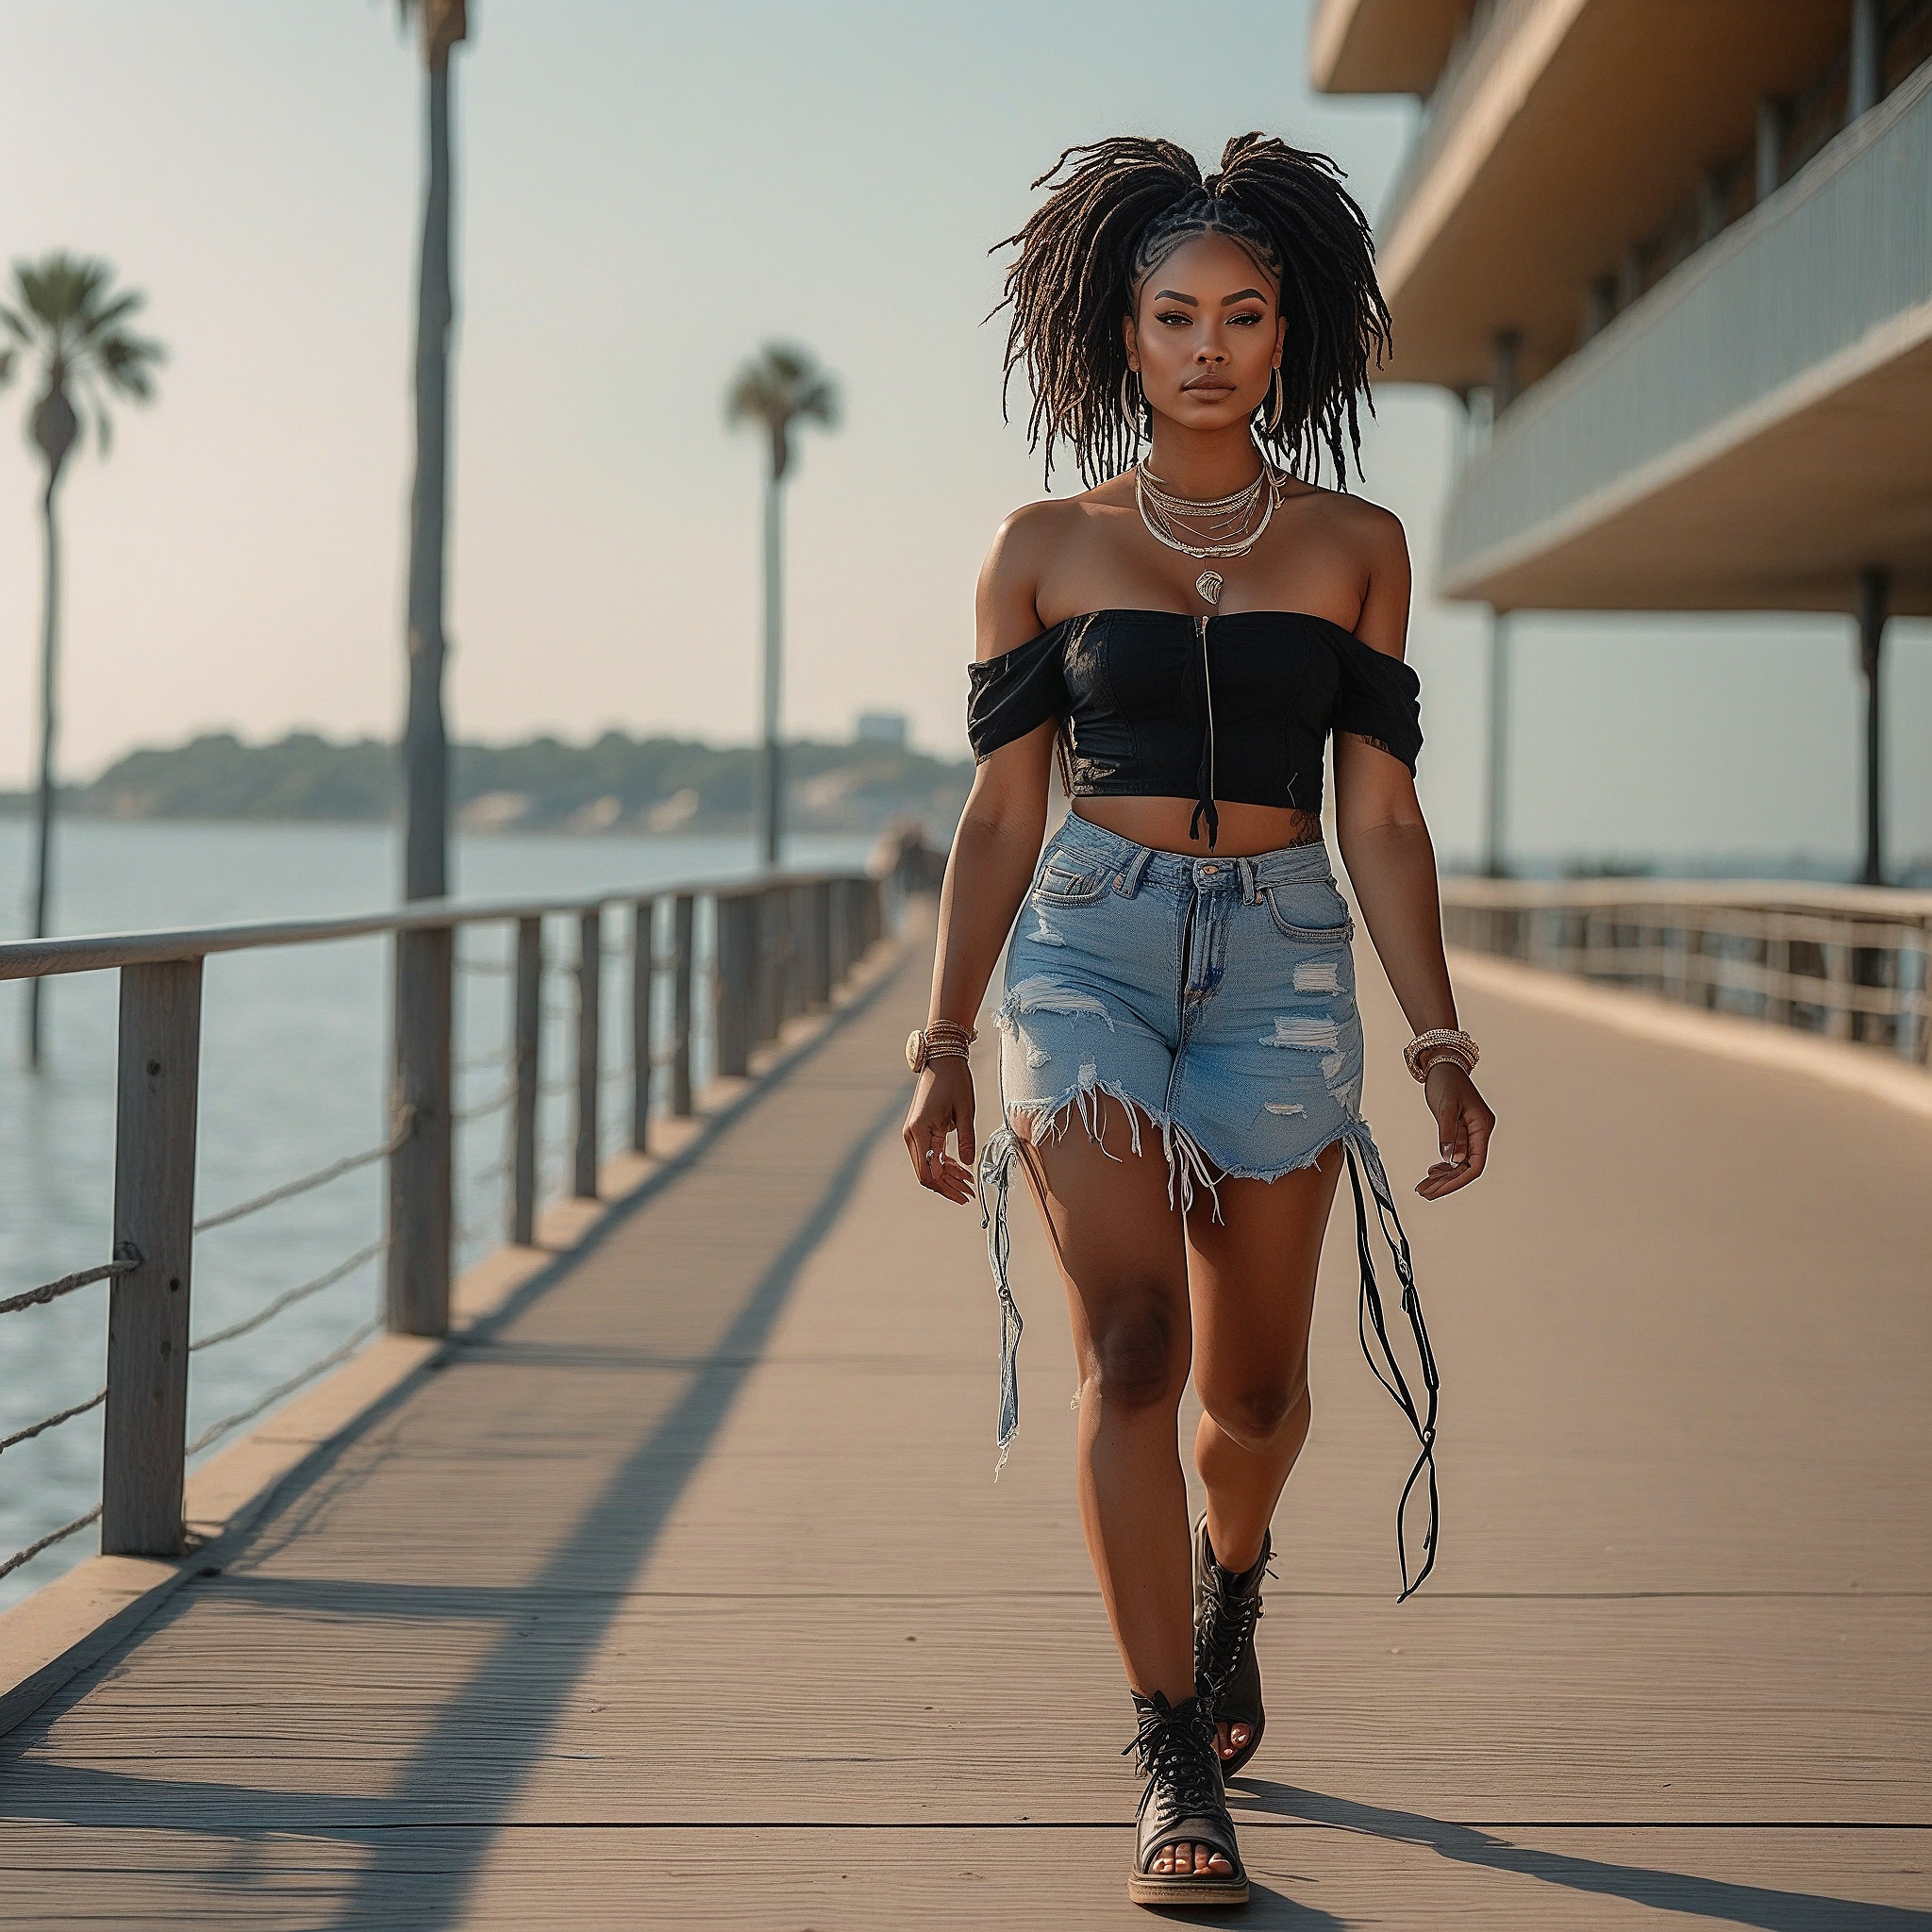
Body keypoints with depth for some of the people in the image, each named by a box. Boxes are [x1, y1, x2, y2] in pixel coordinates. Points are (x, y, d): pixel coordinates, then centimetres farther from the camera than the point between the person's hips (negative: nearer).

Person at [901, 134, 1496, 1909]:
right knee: (1131, 1345, -16)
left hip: (1283, 968, 1)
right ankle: (1176, 1769, -11)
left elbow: (1378, 812, 6)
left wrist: (1443, 1045, 1)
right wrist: (942, 1047, 5)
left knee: (1251, 1384, 10)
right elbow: (1004, 810, 8)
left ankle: (1228, 1578, 45)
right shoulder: (1047, 549, 6)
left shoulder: (1354, 546, 7)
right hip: (1089, 950, -1)